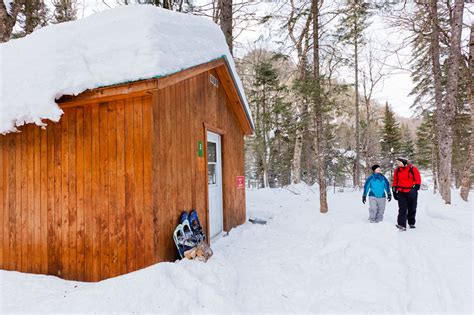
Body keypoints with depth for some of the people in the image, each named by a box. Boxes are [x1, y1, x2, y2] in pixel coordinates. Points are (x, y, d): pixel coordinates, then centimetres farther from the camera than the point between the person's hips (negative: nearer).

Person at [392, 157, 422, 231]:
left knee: (412, 209, 12)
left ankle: (411, 223, 30)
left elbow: (418, 180, -3)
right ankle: (402, 224, -16)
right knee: (402, 208, -10)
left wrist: (415, 188, -14)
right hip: (401, 193, 1)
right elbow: (395, 181, 12)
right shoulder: (397, 170, 4)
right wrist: (394, 191, 12)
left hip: (411, 193, -1)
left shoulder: (413, 169, -6)